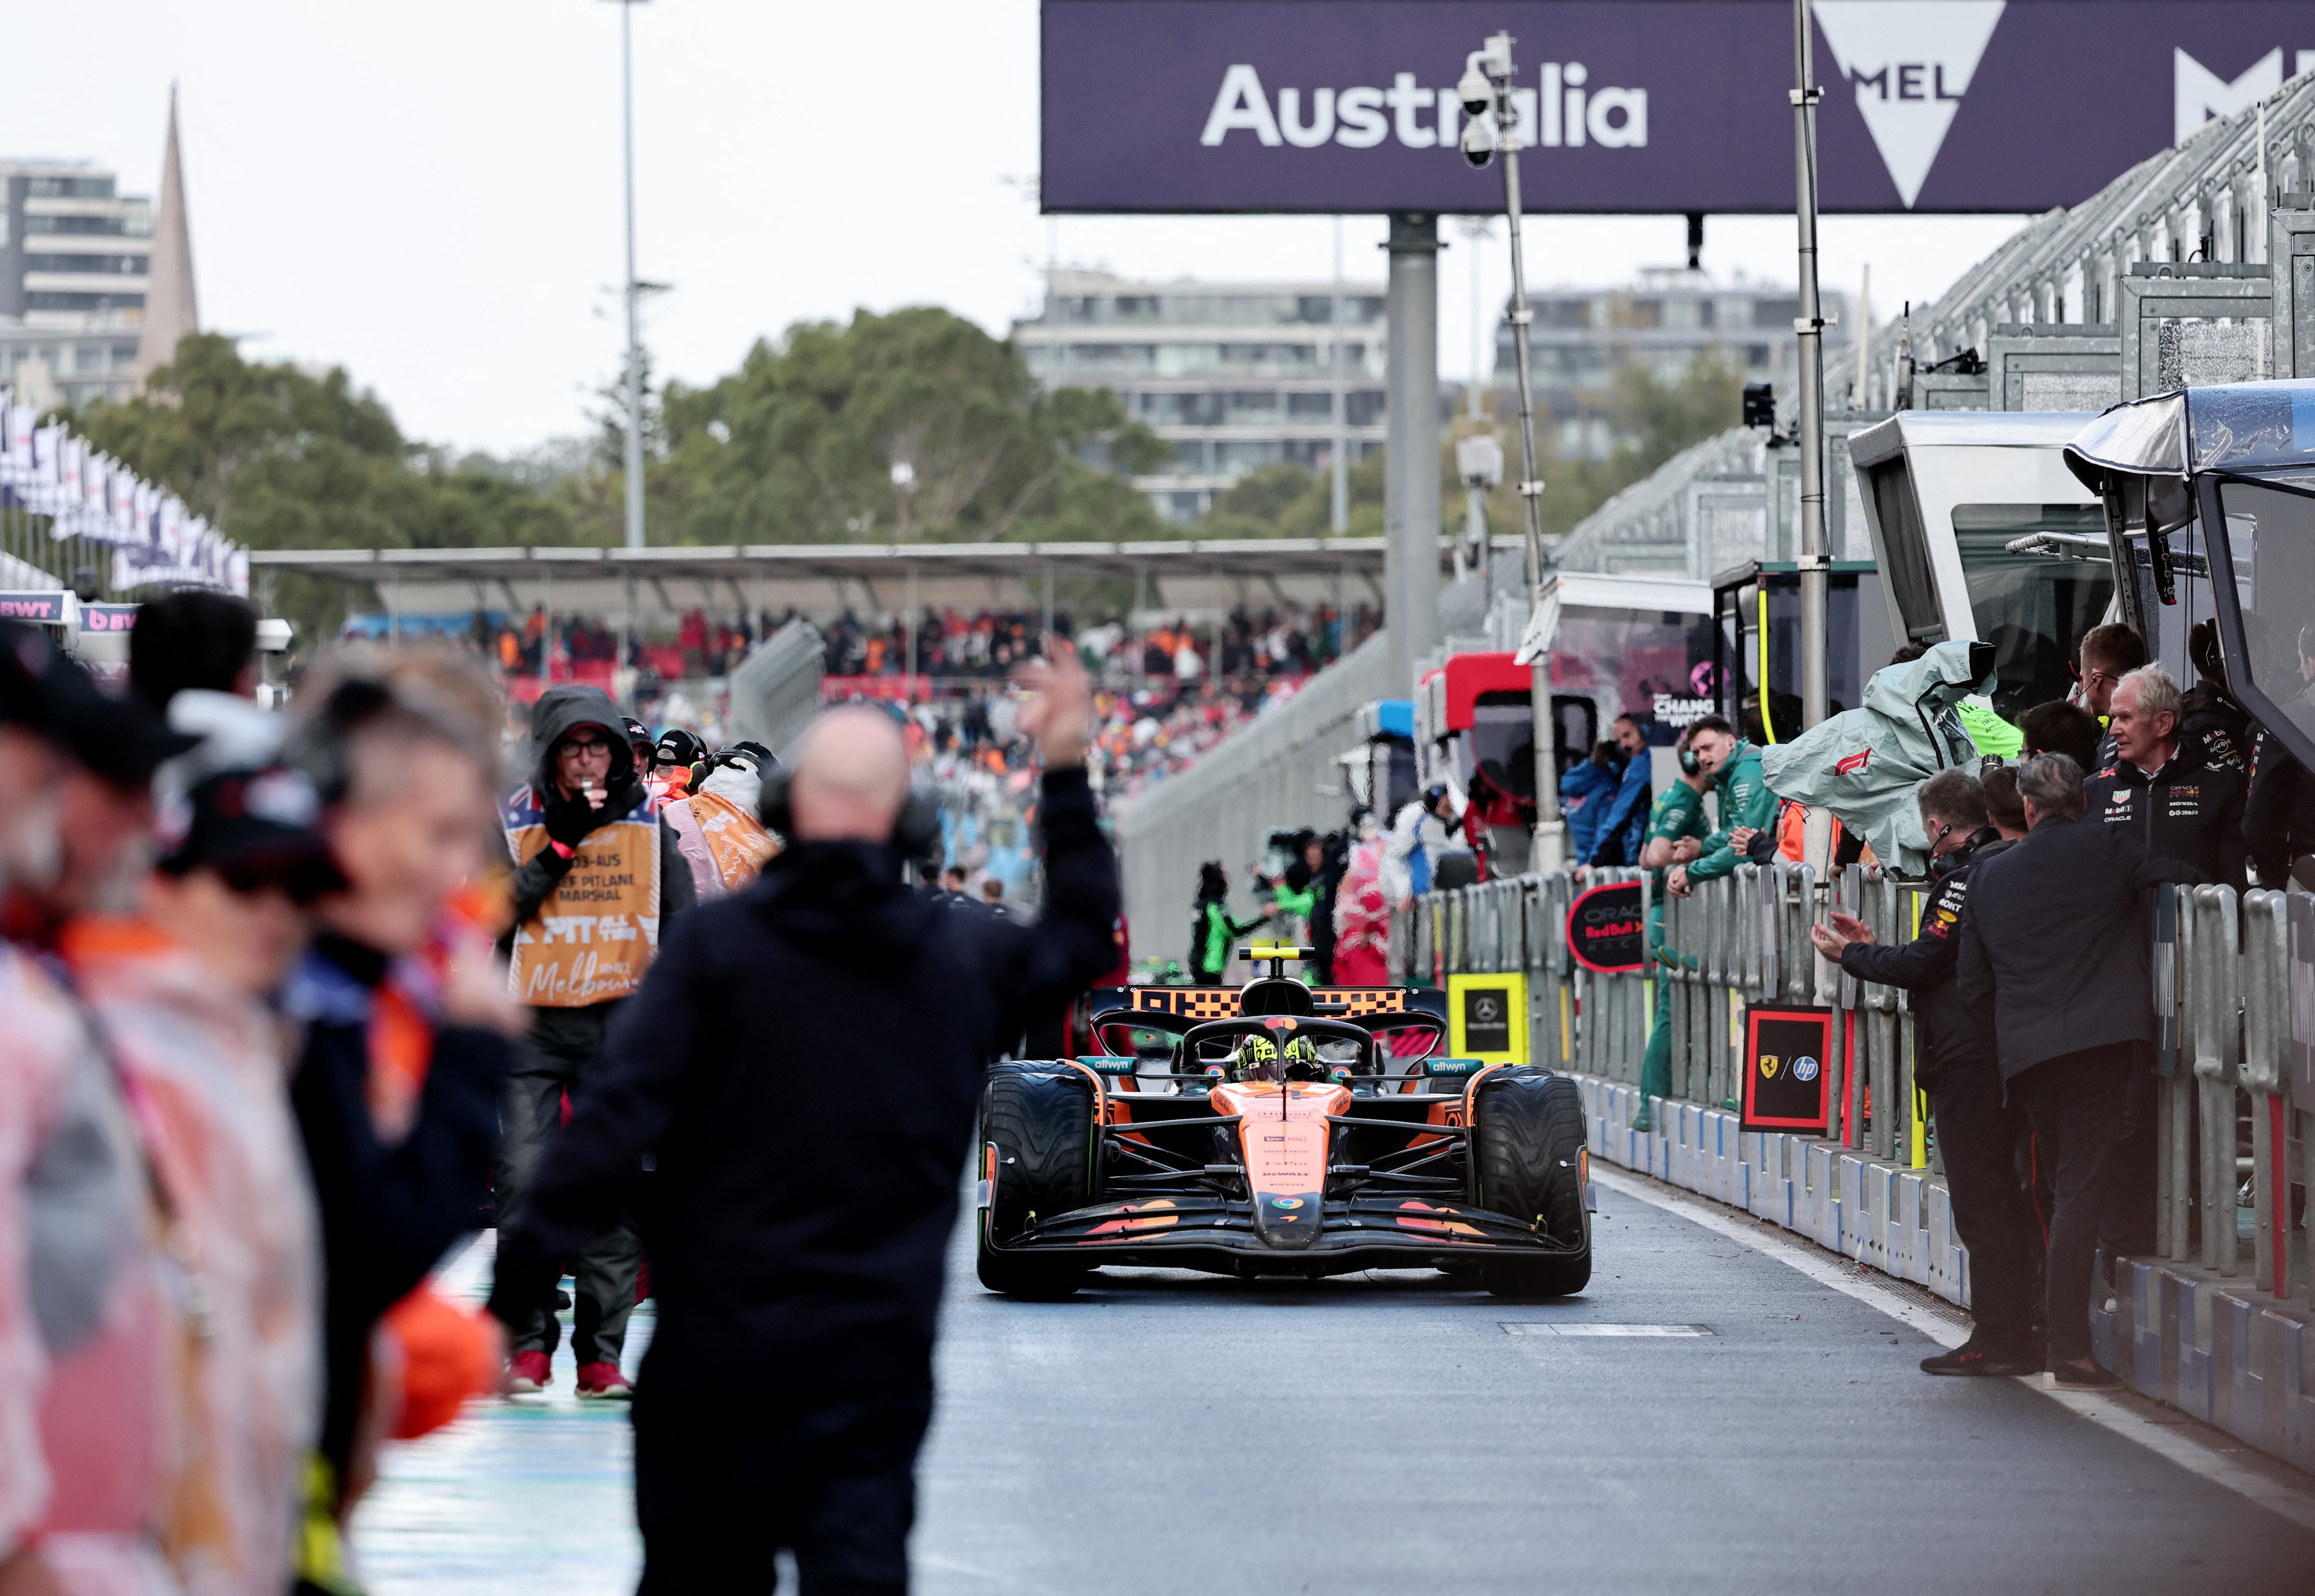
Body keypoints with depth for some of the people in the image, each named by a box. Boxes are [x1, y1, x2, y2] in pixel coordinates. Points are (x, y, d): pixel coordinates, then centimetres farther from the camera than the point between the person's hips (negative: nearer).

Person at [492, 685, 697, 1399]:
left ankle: (601, 1354, 2)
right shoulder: (515, 820, 4)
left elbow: (682, 924, 13)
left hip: (622, 1023, 1)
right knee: (524, 1178, -9)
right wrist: (561, 845, -13)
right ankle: (529, 1345, -1)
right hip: (533, 1021, -1)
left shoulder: (649, 823, 8)